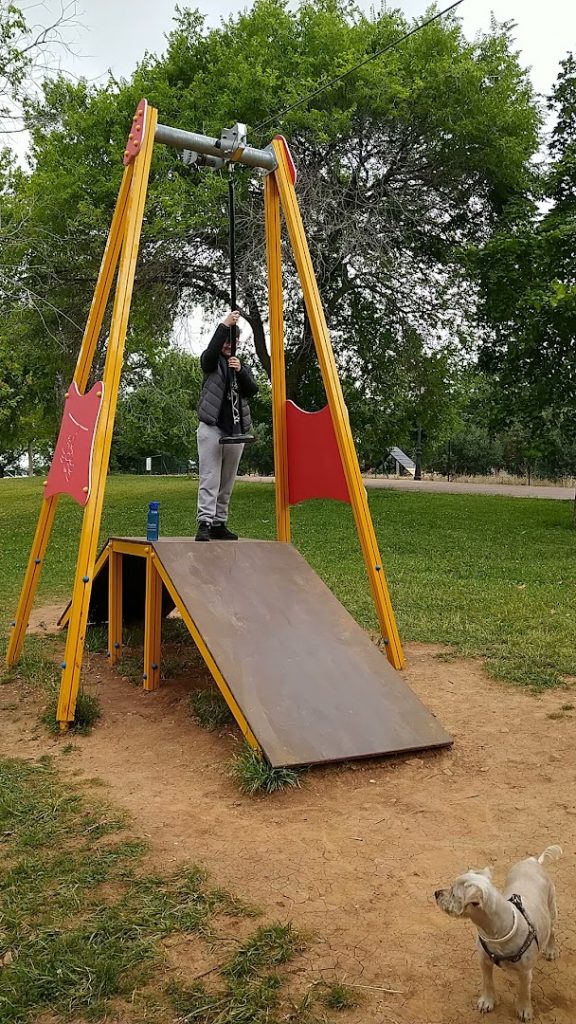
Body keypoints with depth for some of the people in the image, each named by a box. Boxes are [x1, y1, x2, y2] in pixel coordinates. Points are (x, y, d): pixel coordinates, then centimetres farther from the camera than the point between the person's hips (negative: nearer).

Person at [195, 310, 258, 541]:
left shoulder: (242, 366, 20)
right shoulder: (212, 362, 8)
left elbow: (252, 391, 4)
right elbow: (211, 352, -16)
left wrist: (240, 371, -13)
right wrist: (224, 325, -23)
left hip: (236, 430, 5)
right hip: (211, 427, -5)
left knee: (227, 481, 6)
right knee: (209, 479, -12)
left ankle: (219, 524, 12)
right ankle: (204, 523, -15)